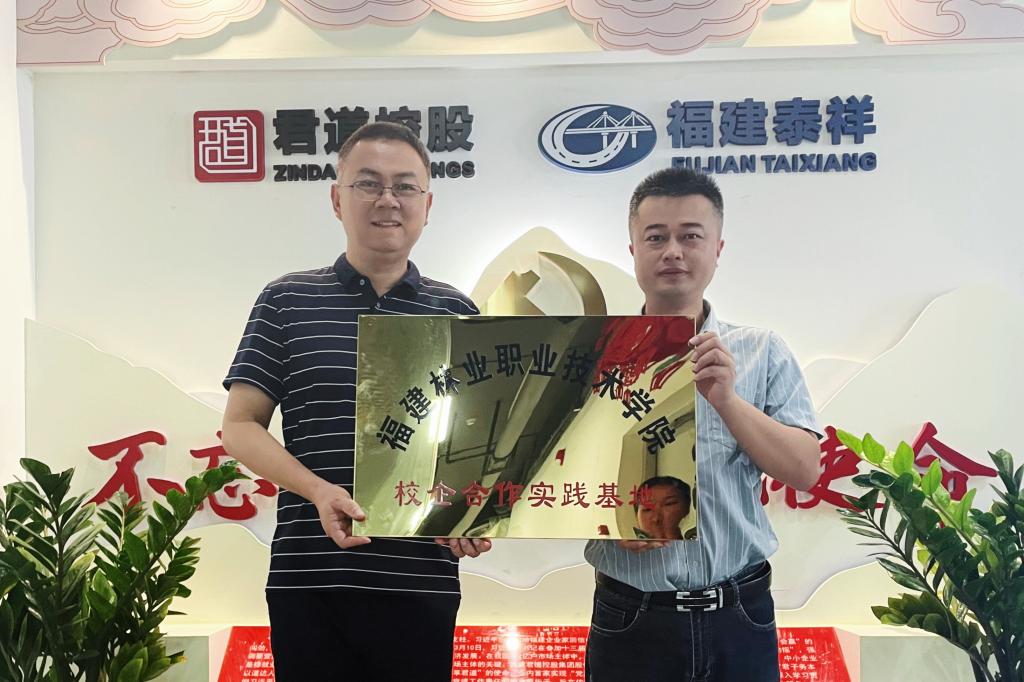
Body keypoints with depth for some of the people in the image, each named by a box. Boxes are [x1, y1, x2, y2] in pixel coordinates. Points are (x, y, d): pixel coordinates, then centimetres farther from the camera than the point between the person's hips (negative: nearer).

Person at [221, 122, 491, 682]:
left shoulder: (456, 313, 8)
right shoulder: (288, 301, 4)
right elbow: (240, 426, 2)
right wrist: (320, 490, -14)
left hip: (422, 582, 1)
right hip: (309, 580, -1)